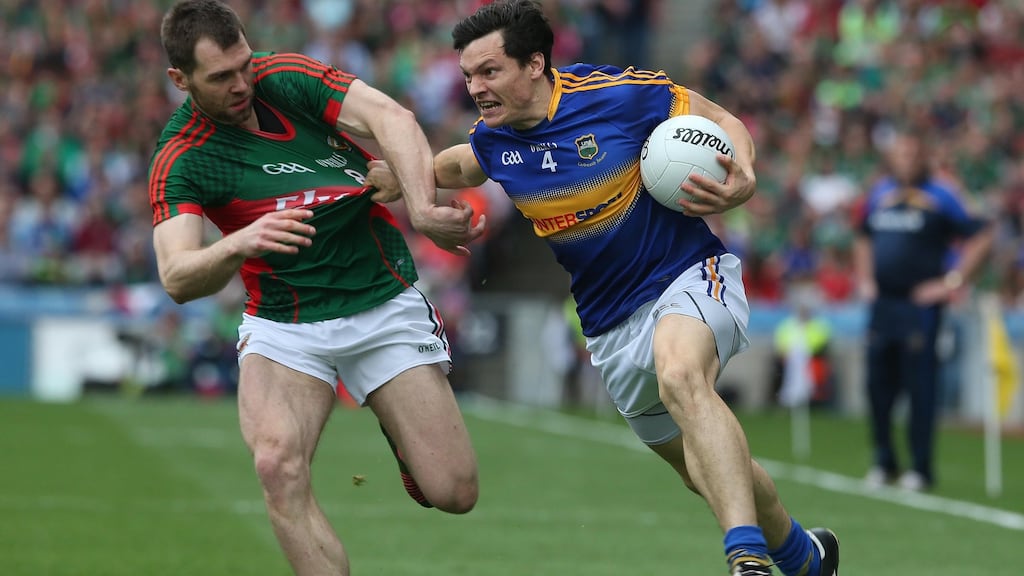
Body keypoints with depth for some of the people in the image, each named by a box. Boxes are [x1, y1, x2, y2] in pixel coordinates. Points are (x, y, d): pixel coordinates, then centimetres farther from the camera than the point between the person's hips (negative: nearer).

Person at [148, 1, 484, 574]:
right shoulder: (179, 161, -10)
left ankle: (394, 426, 29)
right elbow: (178, 279, -23)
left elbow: (393, 118, -19)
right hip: (283, 326, -1)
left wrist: (422, 209, -36)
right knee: (278, 466, -30)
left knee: (454, 493, -4)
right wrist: (239, 244, -45)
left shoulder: (286, 77, -7)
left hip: (385, 304, 1)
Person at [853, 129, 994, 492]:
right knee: (878, 384, 7)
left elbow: (982, 238, -8)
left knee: (920, 387, -6)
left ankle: (921, 468, 0)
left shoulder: (939, 196, -6)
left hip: (920, 304, -6)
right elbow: (864, 240, 31)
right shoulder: (880, 194, 13)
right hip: (882, 305, 6)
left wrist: (953, 281, -10)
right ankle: (884, 463, 19)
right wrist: (864, 278, 18)